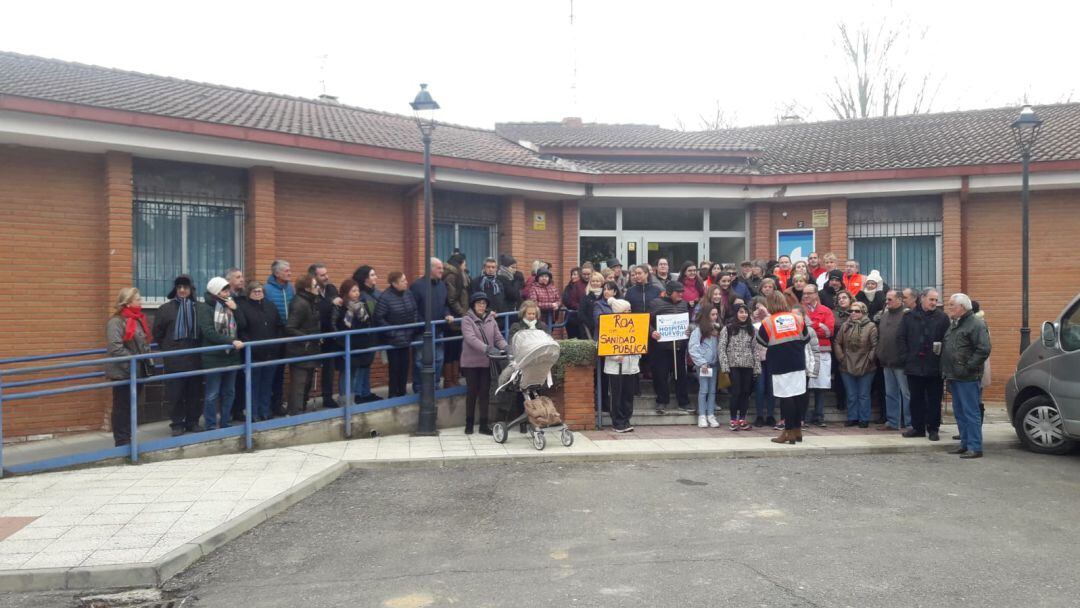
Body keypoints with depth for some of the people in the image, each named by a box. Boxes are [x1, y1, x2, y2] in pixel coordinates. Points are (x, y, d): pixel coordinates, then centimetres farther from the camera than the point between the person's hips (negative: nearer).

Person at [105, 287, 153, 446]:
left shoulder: (138, 319, 12)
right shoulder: (116, 321, -16)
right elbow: (115, 348, -24)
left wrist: (148, 360, 8)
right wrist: (133, 364, -21)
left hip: (139, 372, 8)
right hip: (123, 373, -8)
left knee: (133, 407, 14)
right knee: (122, 408, 1)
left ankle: (128, 439, 23)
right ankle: (122, 443, 8)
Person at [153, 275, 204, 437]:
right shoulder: (166, 308, 3)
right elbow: (157, 333, 8)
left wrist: (199, 348, 4)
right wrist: (167, 349, 5)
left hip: (194, 358, 1)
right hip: (174, 359, -1)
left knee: (193, 392, 8)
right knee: (175, 393, 1)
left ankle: (192, 422, 18)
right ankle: (177, 424, 10)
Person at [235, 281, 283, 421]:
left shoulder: (270, 306, 13)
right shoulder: (242, 306, -4)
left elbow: (280, 326, 15)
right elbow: (240, 326, -14)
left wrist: (277, 343, 6)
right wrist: (248, 344, -19)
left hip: (270, 353, 5)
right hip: (253, 354, -5)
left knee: (267, 385, 11)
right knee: (253, 385, 3)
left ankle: (265, 413, 21)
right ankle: (254, 414, 11)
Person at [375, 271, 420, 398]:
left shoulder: (408, 293, 1)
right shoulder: (385, 297, -18)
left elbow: (415, 312, 11)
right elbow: (379, 318, -18)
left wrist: (415, 329, 2)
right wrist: (391, 333, -17)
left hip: (407, 338, 6)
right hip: (393, 339, -6)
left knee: (405, 365, 11)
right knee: (395, 366, -1)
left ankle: (402, 393, 23)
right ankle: (393, 395, 11)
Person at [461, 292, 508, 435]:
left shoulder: (491, 319, 9)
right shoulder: (467, 320, -6)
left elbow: (498, 337, 6)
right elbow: (471, 339, -21)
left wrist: (505, 347, -15)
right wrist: (487, 348, -33)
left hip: (487, 362, 4)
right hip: (471, 362, -4)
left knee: (485, 392, 4)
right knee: (472, 392, 5)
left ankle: (483, 425, 9)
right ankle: (469, 423, 18)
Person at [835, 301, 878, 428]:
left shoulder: (871, 326, -6)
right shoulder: (845, 326, 6)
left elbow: (875, 345, -9)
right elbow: (837, 343, 8)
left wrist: (869, 359, -10)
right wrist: (841, 358, 1)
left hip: (865, 368, -3)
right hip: (847, 367, 3)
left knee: (864, 395, 6)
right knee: (851, 395, 11)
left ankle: (864, 419, 15)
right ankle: (852, 418, 21)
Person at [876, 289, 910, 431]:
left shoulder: (906, 315, -11)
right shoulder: (884, 315, 16)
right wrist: (880, 355, 15)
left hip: (900, 362, -8)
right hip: (887, 361, 8)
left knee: (906, 393, -2)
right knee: (890, 394, 13)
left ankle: (910, 423, 4)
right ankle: (892, 422, 20)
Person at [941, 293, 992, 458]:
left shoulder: (976, 324, -10)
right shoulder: (953, 324, 18)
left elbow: (984, 349, -19)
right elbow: (945, 348, 26)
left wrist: (969, 367, -19)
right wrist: (946, 371, 17)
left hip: (967, 378, -9)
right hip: (954, 377, 9)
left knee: (970, 413, -6)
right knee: (959, 413, 14)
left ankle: (975, 447, -3)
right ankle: (965, 444, 22)